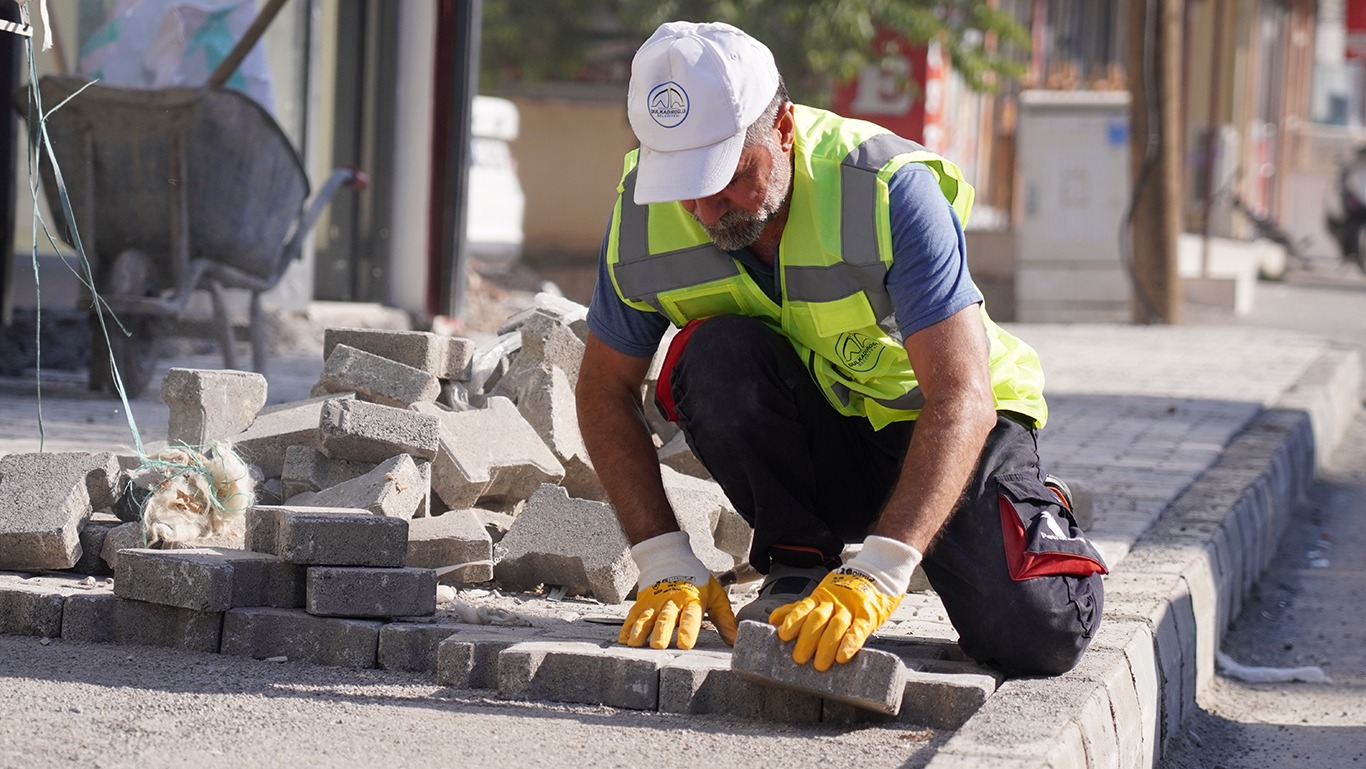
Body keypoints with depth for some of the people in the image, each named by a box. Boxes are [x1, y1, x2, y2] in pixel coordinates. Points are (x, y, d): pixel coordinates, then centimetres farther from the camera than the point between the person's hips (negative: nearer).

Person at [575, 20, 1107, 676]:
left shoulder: (892, 190, -30)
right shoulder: (644, 210, -17)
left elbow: (962, 398, -36)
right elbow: (604, 390, -6)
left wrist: (877, 574, -47)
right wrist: (666, 564, -19)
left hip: (941, 427, -2)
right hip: (804, 437, 2)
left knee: (1040, 635, -24)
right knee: (715, 354, -30)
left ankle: (1040, 513, 12)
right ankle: (798, 564, -9)